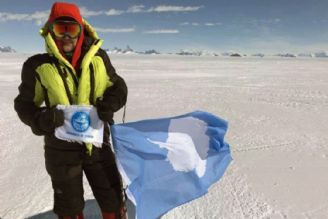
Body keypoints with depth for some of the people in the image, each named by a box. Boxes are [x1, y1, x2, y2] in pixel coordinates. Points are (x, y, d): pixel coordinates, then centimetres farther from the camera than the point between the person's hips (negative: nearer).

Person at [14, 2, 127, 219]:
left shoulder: (99, 58, -4)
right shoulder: (39, 66, -8)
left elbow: (118, 87, 5)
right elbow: (25, 103, 0)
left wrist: (110, 103, -16)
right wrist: (41, 120, -21)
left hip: (98, 144, 1)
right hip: (62, 149, -1)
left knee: (113, 199, 16)